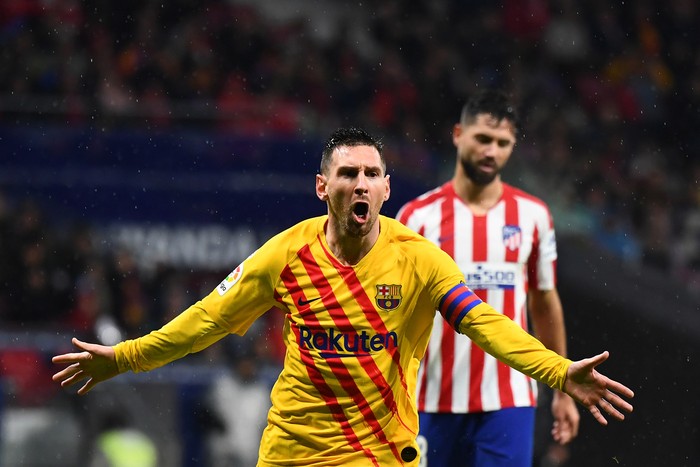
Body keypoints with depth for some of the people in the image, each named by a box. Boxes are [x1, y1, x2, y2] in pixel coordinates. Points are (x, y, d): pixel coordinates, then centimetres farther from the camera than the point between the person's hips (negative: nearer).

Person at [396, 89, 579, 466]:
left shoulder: (532, 215, 6)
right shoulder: (417, 217, 0)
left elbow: (545, 303, 15)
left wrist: (563, 391, 15)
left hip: (509, 403, 0)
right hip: (433, 403, 0)